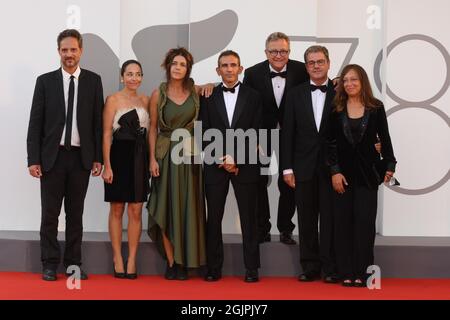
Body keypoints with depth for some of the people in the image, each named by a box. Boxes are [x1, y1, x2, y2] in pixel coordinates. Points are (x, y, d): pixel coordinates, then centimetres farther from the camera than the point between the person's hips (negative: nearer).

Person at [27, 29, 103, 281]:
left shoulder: (93, 81, 5)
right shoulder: (45, 81, 2)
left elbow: (98, 122, 4)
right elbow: (35, 123, 0)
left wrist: (98, 157, -1)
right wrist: (33, 159, -6)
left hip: (81, 157, 1)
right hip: (52, 156, -1)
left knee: (76, 213, 8)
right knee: (50, 213, 3)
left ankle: (74, 263, 17)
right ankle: (50, 264, 13)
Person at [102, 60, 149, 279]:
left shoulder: (145, 100, 11)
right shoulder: (113, 100, -1)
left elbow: (149, 131, 16)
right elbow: (106, 134, -5)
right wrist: (107, 165, -11)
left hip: (140, 158, 3)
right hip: (119, 155, -3)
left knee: (136, 211, 3)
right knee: (117, 210, 5)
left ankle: (132, 259, 10)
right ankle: (117, 258, 14)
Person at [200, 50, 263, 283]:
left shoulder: (253, 96, 5)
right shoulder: (208, 97, 6)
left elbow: (255, 134, 0)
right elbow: (205, 133, 2)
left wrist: (236, 159, -9)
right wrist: (222, 159, -8)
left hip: (245, 165, -1)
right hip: (215, 165, 1)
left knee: (249, 218, 3)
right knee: (214, 218, 4)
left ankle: (251, 268, 9)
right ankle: (214, 267, 11)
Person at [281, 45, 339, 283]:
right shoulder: (295, 94, 8)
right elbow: (288, 133, 5)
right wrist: (287, 167, -1)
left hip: (331, 166, -2)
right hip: (304, 167, 2)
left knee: (329, 218, 2)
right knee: (306, 219, 6)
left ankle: (329, 268, 9)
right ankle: (310, 267, 15)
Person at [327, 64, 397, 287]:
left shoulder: (376, 108, 1)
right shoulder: (336, 109, 0)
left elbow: (384, 139, 6)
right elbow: (331, 143, -1)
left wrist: (389, 165, 1)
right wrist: (334, 171, -7)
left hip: (367, 172, -1)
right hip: (342, 171, 1)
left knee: (365, 221, -2)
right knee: (343, 222, 3)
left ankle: (362, 273, 6)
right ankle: (346, 273, 9)